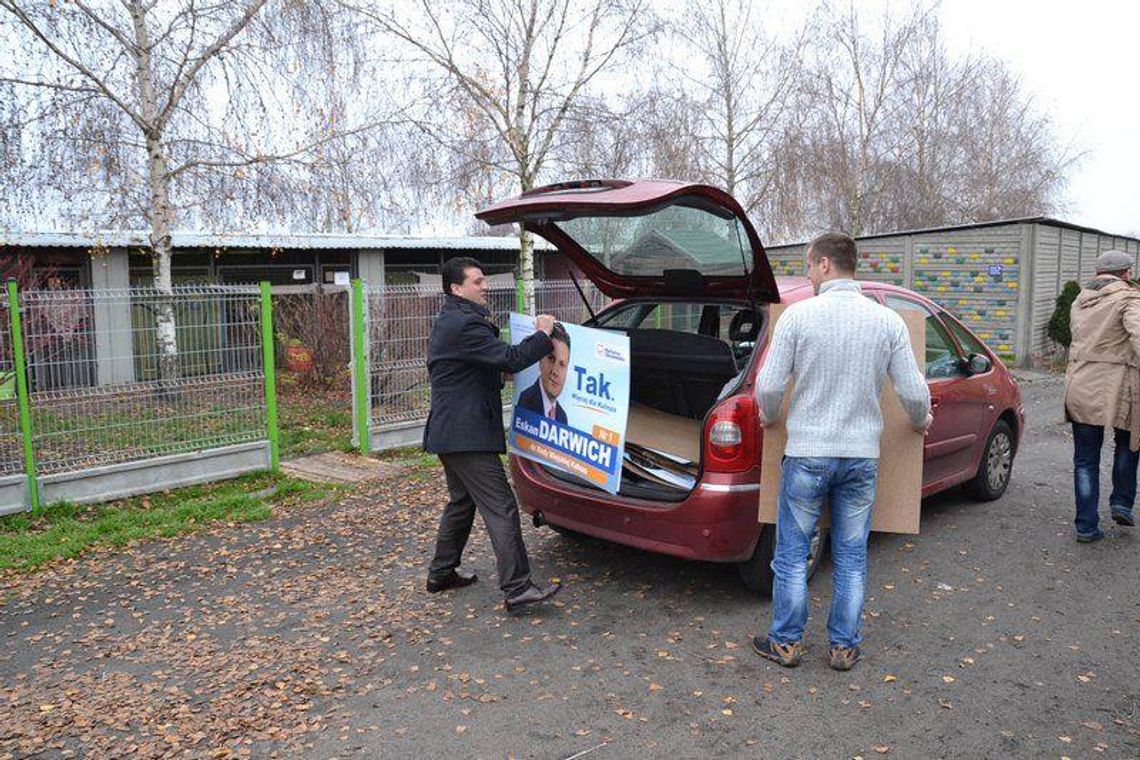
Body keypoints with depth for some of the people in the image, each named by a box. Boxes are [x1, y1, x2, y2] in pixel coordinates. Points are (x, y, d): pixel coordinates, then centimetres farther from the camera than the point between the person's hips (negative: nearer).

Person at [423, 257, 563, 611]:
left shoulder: (449, 322, 18)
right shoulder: (465, 325, -17)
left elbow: (494, 359, 23)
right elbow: (509, 359, -22)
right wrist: (544, 334, -10)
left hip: (449, 432, 11)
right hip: (467, 434, -11)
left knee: (462, 502, 21)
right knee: (501, 508, -10)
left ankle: (441, 574, 30)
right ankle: (517, 588, -9)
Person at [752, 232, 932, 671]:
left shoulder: (799, 315, -10)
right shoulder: (888, 321, -1)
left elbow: (768, 387, -10)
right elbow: (914, 392, 0)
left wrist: (770, 418, 12)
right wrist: (920, 422, 23)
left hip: (807, 454, -3)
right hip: (862, 455, 3)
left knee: (792, 554, 11)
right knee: (851, 557, 14)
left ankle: (787, 642, 21)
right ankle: (844, 647, 24)